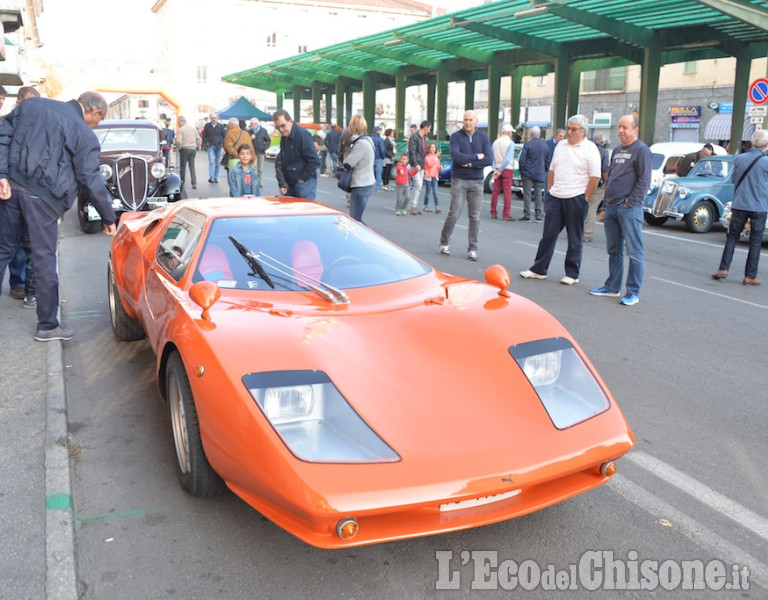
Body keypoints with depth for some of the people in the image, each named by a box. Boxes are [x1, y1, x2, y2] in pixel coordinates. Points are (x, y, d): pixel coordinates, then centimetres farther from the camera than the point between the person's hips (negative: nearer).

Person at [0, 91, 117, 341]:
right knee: (44, 260, 3)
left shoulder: (31, 104, 14)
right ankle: (48, 325, 14)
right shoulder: (84, 134, -3)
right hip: (42, 196, -5)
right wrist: (109, 218, 4)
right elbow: (90, 181, -4)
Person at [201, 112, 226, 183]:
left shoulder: (221, 126, 5)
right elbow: (204, 136, 10)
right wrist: (206, 143, -4)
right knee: (211, 162, -14)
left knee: (217, 163, 5)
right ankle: (211, 177, -17)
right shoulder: (207, 126, 4)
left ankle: (215, 177, 15)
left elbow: (224, 136, 8)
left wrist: (223, 145, -1)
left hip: (219, 146, 2)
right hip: (211, 146, -2)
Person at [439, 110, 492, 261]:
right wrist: (476, 157, -10)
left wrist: (470, 163, -13)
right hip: (459, 180, -2)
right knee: (454, 214, -4)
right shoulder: (456, 136, -1)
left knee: (475, 217, 3)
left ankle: (472, 248, 10)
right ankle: (444, 242, 16)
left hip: (477, 182, 2)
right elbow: (455, 156, -17)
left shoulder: (483, 138, 5)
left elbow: (488, 159, -5)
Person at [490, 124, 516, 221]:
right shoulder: (510, 143, -10)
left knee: (495, 191, 9)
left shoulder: (495, 142, 8)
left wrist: (495, 169, -4)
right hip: (507, 169, -5)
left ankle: (493, 213, 11)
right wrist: (500, 171, -13)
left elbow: (491, 157, 3)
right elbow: (508, 159, -17)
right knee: (507, 192, -3)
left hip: (497, 169, 5)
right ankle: (506, 215, -4)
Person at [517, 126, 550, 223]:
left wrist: (522, 171, 3)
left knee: (527, 195, 0)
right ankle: (538, 216, 8)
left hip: (528, 174, -4)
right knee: (538, 195, 8)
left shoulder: (528, 144, -9)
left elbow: (521, 160, -10)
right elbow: (548, 161, 11)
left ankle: (527, 216, -1)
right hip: (540, 175, 4)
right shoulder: (545, 145, 7)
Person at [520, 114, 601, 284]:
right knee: (548, 235, 8)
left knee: (575, 239, 5)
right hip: (555, 197, 5)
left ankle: (572, 274, 13)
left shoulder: (590, 149, -7)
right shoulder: (560, 146, 11)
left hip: (575, 199, -5)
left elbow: (595, 178, -10)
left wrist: (585, 199, -12)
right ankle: (539, 269, 15)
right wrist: (549, 192, 11)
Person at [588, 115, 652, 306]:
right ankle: (612, 287, 23)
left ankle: (633, 293, -1)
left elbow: (644, 179, -12)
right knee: (614, 250, 14)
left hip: (629, 209, -8)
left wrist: (631, 201, -16)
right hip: (611, 207, 8)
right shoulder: (617, 151, 18)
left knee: (634, 252, -4)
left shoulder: (641, 150, -6)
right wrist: (606, 199, 14)